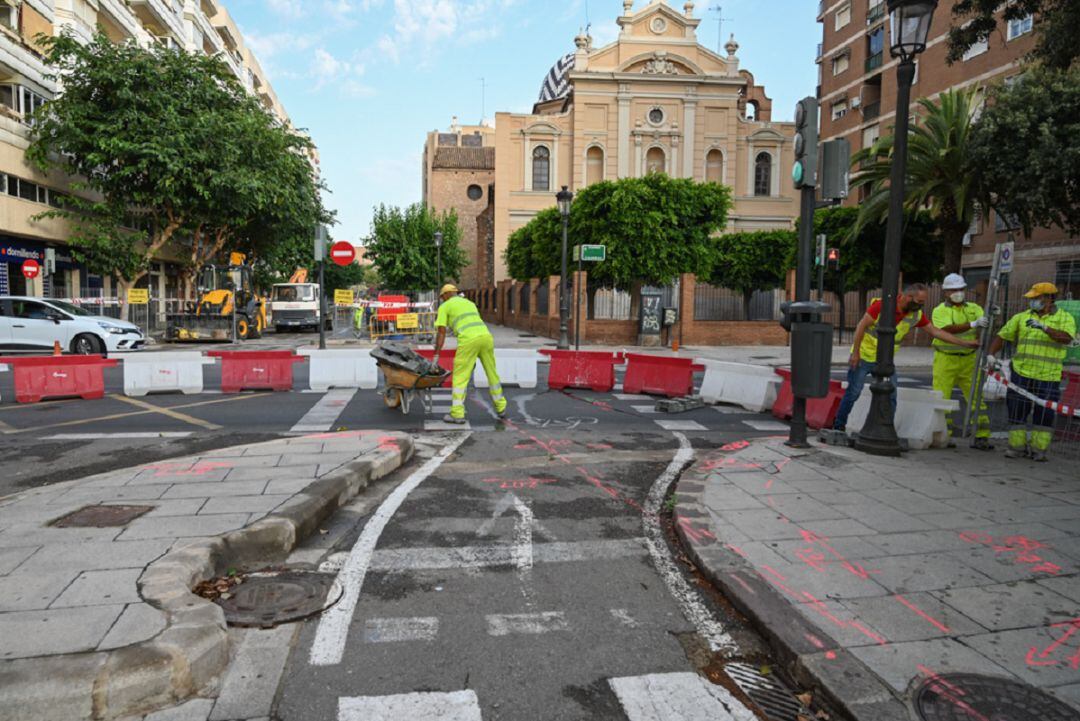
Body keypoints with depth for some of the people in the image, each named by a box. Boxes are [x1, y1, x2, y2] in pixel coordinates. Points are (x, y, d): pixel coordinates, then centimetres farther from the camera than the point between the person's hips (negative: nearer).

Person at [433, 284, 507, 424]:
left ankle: (457, 414, 1)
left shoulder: (444, 307, 15)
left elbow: (441, 332, 6)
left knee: (460, 377, 3)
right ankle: (501, 408, 30)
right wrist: (474, 356, 36)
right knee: (492, 373, 19)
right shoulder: (470, 303, 33)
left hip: (469, 339, -5)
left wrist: (436, 356, 7)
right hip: (486, 335, 6)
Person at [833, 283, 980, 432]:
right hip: (864, 356, -5)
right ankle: (839, 425, 11)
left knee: (890, 397, 0)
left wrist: (965, 343, 4)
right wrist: (855, 353, -18)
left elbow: (935, 331, 6)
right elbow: (862, 326, -16)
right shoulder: (882, 305, -19)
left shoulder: (917, 314, -2)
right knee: (853, 393, -3)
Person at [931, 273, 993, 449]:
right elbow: (948, 329, -21)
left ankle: (982, 437, 7)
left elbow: (985, 325, -3)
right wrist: (974, 324, -32)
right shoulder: (940, 311, -2)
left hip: (969, 360, 3)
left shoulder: (974, 308, 11)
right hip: (946, 359, -3)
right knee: (942, 398, -1)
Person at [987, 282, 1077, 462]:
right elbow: (1002, 336, 9)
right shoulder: (1021, 317, 9)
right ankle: (1017, 446, 12)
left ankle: (1038, 449, 14)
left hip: (1048, 378, -2)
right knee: (1017, 411, 2)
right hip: (1021, 374, 2)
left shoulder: (1065, 318, 3)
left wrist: (1044, 327, -28)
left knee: (1044, 413, 3)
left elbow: (1066, 338, -16)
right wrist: (991, 354, -5)